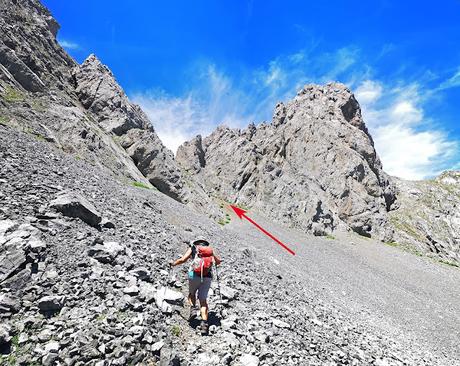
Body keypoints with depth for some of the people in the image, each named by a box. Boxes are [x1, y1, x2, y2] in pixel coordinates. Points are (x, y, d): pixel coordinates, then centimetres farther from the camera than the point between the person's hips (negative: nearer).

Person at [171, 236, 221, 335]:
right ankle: (204, 324, -5)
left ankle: (193, 309, 5)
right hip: (207, 277, 2)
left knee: (192, 293, 26)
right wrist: (215, 262, 49)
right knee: (203, 300, 7)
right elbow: (218, 261, 26)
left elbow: (183, 259, -3)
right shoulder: (210, 250, 18)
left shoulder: (193, 248, 11)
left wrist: (173, 264, 14)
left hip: (195, 275, -1)